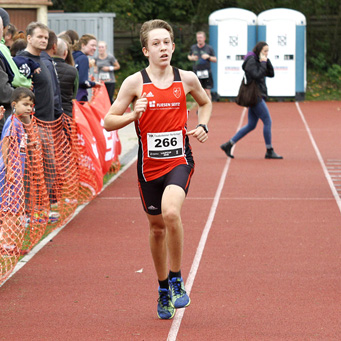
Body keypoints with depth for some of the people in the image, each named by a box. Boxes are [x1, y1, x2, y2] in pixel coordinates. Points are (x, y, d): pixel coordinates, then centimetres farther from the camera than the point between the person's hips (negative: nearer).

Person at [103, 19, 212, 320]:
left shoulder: (187, 79, 1)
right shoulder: (135, 83, -4)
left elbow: (206, 103, 23)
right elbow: (108, 122, -2)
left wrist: (202, 126, 4)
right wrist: (133, 115, -20)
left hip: (179, 161, -1)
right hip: (149, 165, 1)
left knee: (171, 212, -27)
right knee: (157, 227, 12)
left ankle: (177, 280, -9)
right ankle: (164, 289, 32)